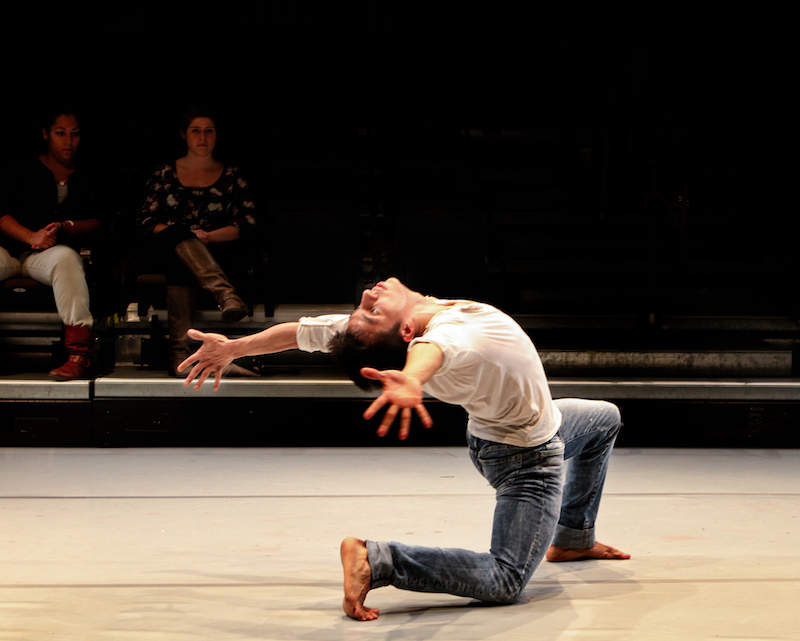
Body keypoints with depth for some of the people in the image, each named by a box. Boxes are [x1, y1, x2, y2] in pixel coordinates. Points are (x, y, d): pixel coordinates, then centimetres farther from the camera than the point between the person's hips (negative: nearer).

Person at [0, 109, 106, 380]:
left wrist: (65, 228, -11)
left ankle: (80, 353, -49)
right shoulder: (23, 170, 17)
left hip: (52, 253, -1)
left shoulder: (90, 177, 20)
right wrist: (32, 236, -13)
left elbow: (98, 223, 10)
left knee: (65, 257, -39)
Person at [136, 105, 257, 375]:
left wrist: (208, 236, -13)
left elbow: (248, 222, 5)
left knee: (178, 265, -37)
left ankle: (179, 352, -55)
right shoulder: (166, 173, 17)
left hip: (217, 252, 0)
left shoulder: (231, 175, 16)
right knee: (181, 232, -38)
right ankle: (226, 294, -63)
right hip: (166, 250, 0)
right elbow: (146, 221, 8)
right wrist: (186, 234, -10)